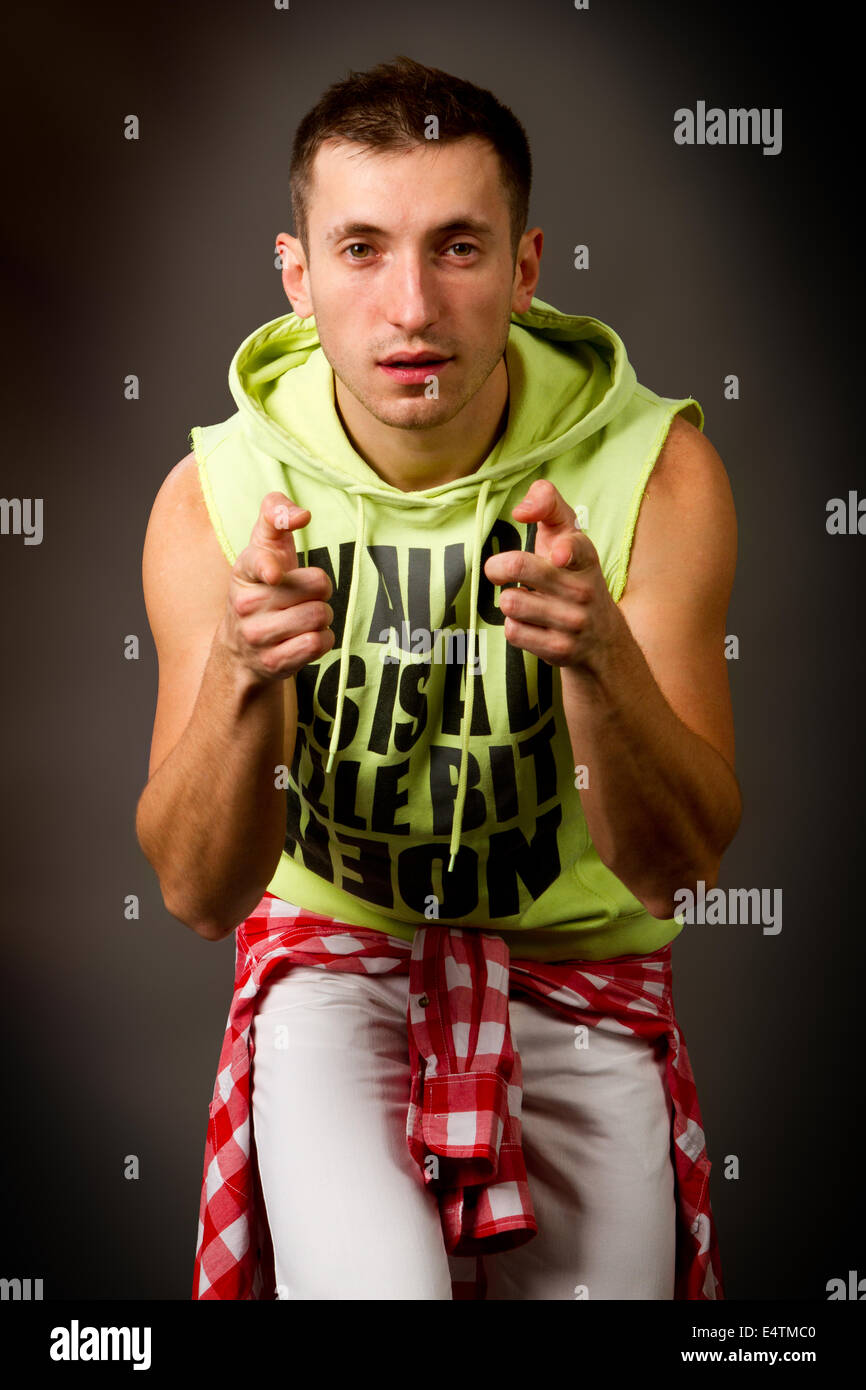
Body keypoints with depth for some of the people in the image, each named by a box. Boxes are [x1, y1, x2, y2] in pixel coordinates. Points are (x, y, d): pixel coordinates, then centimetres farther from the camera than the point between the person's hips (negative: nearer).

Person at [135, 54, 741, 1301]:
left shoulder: (654, 467, -14)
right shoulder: (218, 495, -12)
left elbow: (676, 866, -17)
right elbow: (198, 893, -14)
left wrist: (600, 656, -36)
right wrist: (242, 679, -34)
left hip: (580, 962, 2)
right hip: (331, 953, -1)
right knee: (374, 1284, -25)